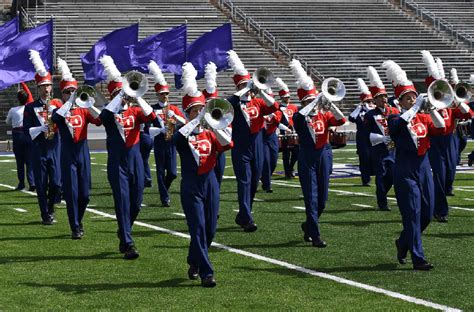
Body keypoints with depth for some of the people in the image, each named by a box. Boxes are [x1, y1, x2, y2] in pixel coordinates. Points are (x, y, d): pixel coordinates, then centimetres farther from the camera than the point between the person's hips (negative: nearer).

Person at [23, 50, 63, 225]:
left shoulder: (58, 104, 8)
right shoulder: (30, 107, 3)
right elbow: (26, 130, -3)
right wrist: (40, 129, -18)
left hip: (55, 149, 1)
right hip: (38, 150, -1)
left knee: (56, 183, -3)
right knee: (42, 185, 1)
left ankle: (50, 208, 22)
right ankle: (46, 215, 11)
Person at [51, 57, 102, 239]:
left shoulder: (83, 110, 9)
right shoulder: (60, 110, 2)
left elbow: (99, 121, -8)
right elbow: (55, 118, -22)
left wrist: (88, 105, -19)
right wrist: (70, 101, -24)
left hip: (83, 153, 3)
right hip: (68, 154, -3)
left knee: (84, 193, 6)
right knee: (71, 193, -6)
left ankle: (78, 221, 28)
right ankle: (75, 228, -1)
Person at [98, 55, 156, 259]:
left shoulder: (135, 111, 9)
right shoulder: (110, 113, 1)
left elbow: (151, 117, -11)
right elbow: (103, 116, -24)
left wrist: (136, 98, -19)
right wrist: (121, 97, -23)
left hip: (135, 161, 4)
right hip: (117, 163, -4)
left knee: (136, 203, 8)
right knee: (122, 203, -7)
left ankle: (124, 232, 34)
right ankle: (128, 245, -6)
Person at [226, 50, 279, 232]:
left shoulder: (258, 102, 9)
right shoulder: (234, 103, -2)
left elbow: (274, 107, -5)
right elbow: (230, 102, -25)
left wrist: (260, 91, -14)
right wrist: (246, 89, -22)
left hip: (257, 147, 5)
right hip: (241, 148, -5)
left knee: (254, 182, 11)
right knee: (244, 181, -10)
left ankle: (242, 216, 25)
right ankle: (246, 219, -12)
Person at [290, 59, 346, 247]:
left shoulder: (324, 115, 9)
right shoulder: (299, 117, -3)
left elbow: (341, 120, -7)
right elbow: (301, 114, -27)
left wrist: (329, 104, -16)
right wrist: (316, 101, -23)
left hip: (324, 156, 4)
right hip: (307, 159, -4)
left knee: (322, 199, 9)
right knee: (311, 198, -7)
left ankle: (308, 225, 34)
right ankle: (315, 236, -6)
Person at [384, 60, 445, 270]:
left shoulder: (423, 118, 12)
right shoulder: (395, 119, -3)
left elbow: (441, 129, -2)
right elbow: (400, 123, -27)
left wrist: (432, 109, -13)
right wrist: (417, 106, -26)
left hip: (423, 168, 6)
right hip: (405, 172, -6)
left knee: (427, 215, 8)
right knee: (412, 214, -8)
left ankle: (403, 242, 32)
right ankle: (418, 259, -7)